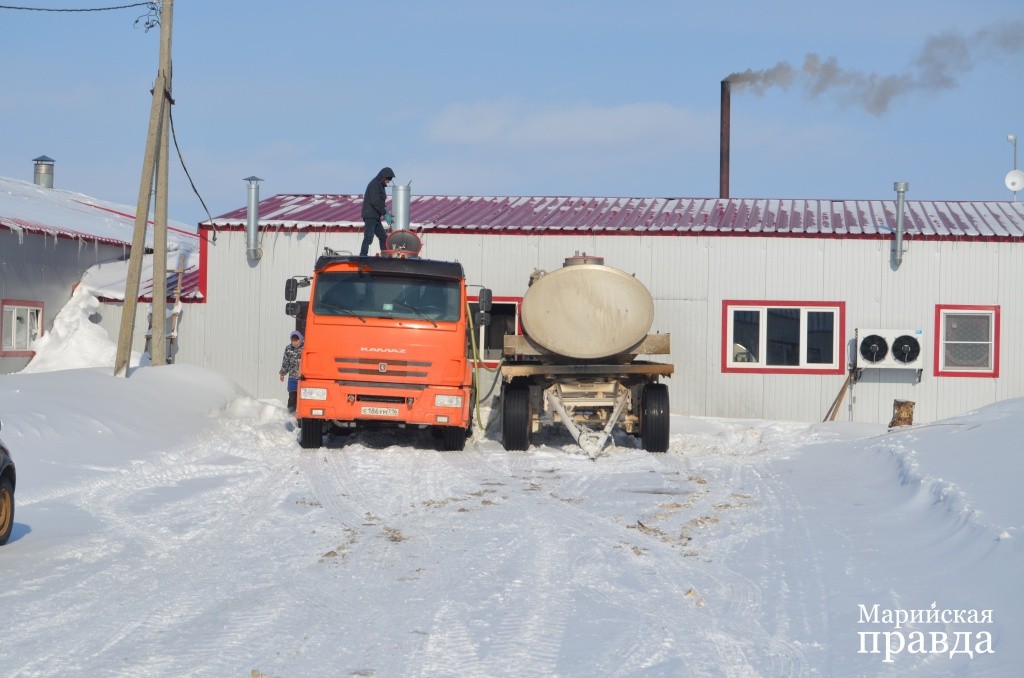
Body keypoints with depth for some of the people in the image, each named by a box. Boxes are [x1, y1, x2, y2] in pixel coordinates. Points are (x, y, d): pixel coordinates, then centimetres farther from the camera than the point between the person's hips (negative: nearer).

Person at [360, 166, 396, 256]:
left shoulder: (380, 185, 18)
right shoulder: (374, 184, -12)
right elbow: (375, 202, -21)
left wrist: (387, 212, 5)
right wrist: (385, 214, -20)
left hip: (375, 217, 10)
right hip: (370, 216, -10)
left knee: (383, 237, 12)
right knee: (368, 238, -16)